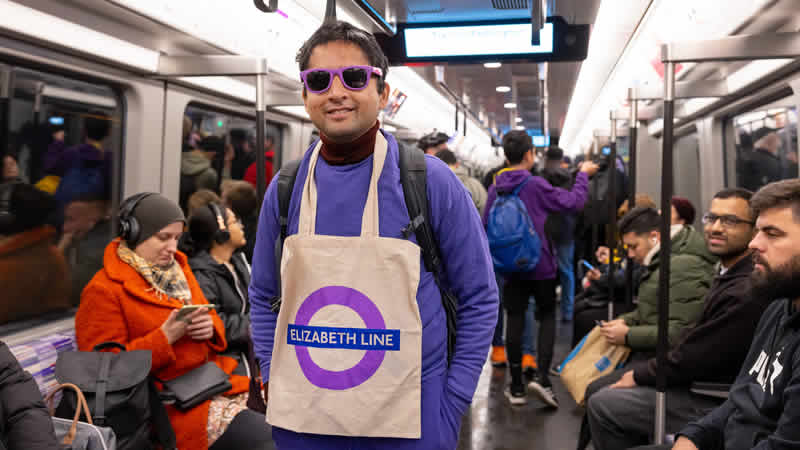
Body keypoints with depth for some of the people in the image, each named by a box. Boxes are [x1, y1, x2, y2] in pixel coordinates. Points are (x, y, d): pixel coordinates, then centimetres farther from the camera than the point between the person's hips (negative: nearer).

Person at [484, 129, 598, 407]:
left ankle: (516, 387, 12)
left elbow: (486, 225, 7)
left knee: (514, 321, 7)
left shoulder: (495, 189, 1)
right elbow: (574, 202, -9)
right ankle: (541, 376, -4)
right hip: (541, 266, -3)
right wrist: (583, 175, 7)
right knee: (547, 317, 11)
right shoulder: (536, 185, -13)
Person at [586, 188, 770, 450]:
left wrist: (638, 376, -8)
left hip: (715, 401, -10)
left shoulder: (747, 293, -26)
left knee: (602, 404, -12)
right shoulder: (729, 273, 6)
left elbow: (692, 360, -23)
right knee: (599, 388, 12)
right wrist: (639, 372, 2)